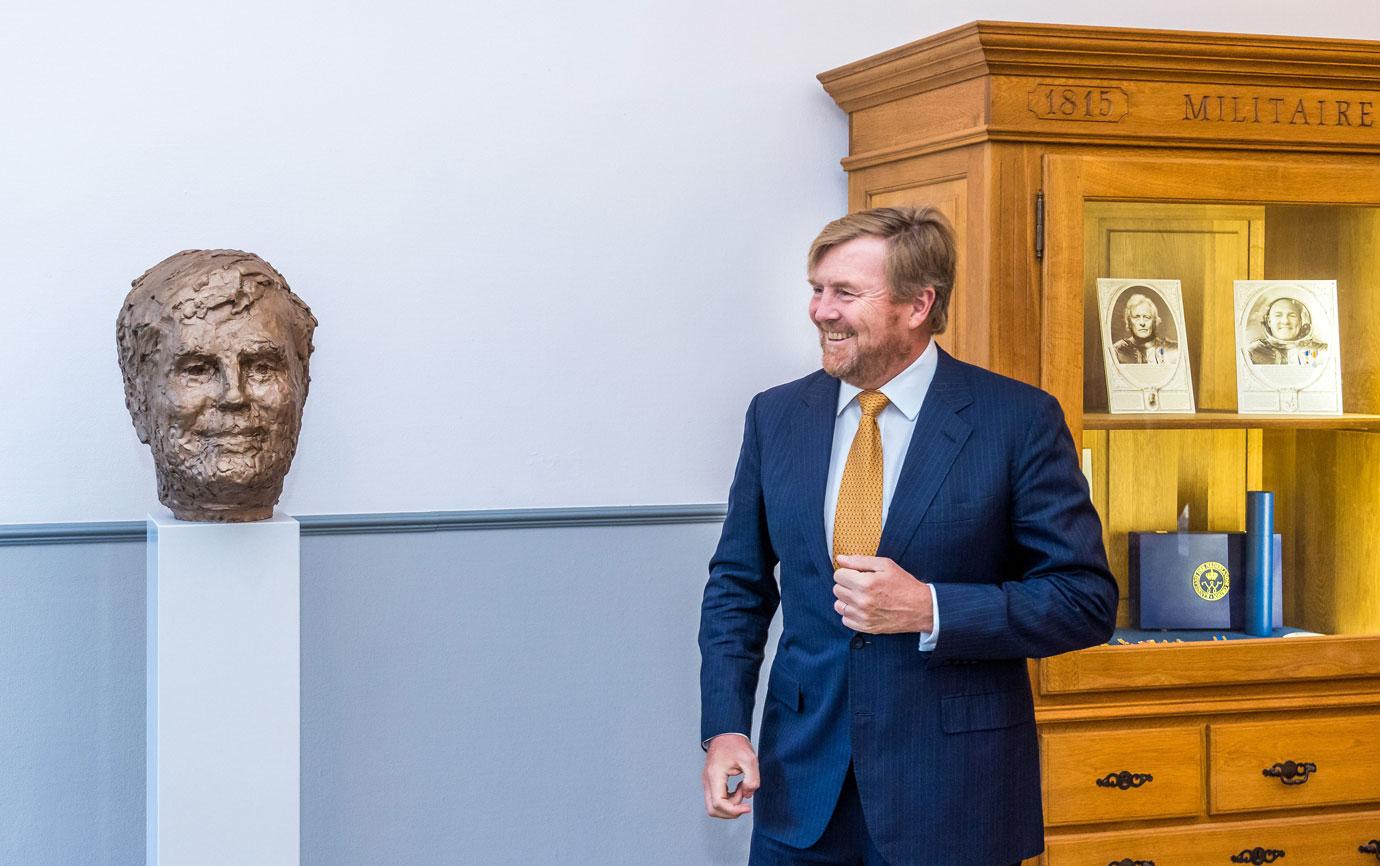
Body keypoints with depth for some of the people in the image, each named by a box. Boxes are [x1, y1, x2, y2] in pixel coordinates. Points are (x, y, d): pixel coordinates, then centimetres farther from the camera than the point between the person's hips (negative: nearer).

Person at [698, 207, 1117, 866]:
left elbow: (1087, 600, -8)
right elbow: (738, 585, 11)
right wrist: (724, 728, -2)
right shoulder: (776, 416, 5)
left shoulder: (1020, 421, -8)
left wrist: (930, 609, -19)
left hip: (953, 790, -3)